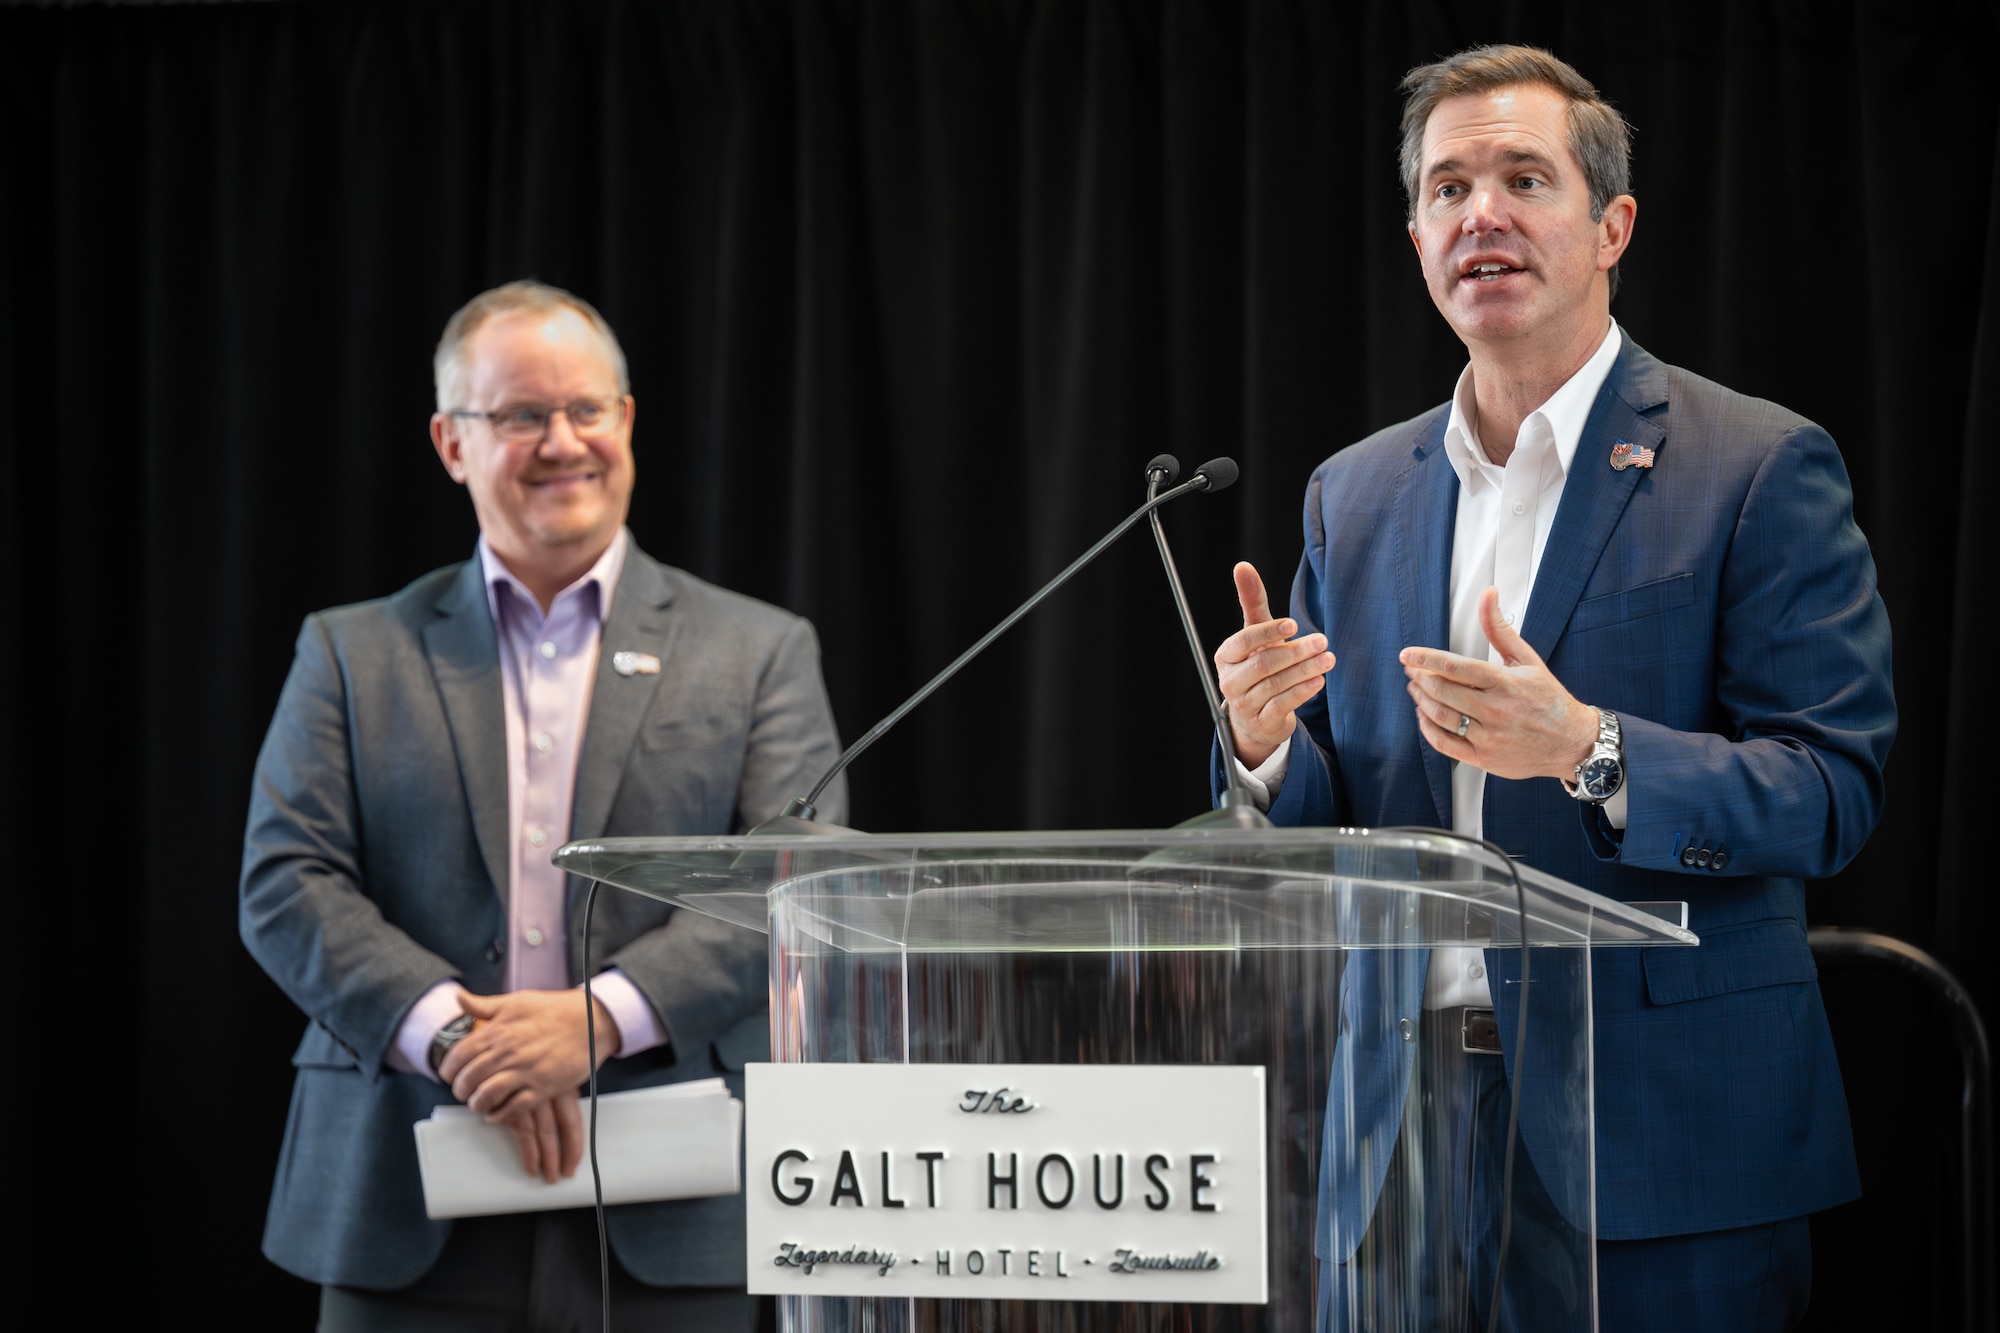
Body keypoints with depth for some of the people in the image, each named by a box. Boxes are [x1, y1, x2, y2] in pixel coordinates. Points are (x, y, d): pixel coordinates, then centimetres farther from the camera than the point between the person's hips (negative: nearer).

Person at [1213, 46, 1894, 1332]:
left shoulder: (1762, 467, -3)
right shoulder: (1355, 493, 14)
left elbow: (1835, 792, -10)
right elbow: (1324, 819, 15)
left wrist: (1589, 751, -24)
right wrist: (1267, 743, -8)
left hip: (1662, 1135, -4)